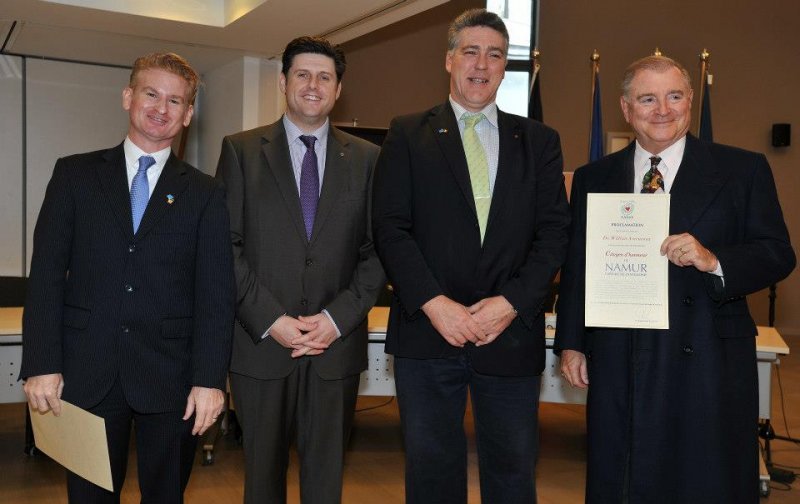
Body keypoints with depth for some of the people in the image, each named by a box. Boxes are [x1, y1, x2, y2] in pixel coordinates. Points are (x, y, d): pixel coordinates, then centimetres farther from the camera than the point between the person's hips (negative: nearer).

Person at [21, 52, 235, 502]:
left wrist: (210, 378, -10)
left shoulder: (206, 193, 3)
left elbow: (217, 292, -2)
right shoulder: (75, 174, 6)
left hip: (170, 380, 0)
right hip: (86, 375, 1)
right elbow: (47, 273, 1)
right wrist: (42, 364, -6)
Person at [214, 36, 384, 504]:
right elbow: (226, 245, -2)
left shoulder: (367, 158, 6)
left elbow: (377, 250, 3)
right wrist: (269, 319, -10)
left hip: (337, 343, 1)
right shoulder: (241, 150, 3)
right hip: (261, 341, 0)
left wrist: (339, 317, -9)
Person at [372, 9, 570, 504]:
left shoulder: (539, 141, 10)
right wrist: (434, 303, -14)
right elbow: (390, 227, -3)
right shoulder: (408, 135, 5)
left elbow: (555, 231, 2)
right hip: (427, 332, -1)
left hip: (511, 333, 1)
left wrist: (511, 303, -11)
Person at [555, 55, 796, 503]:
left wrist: (715, 261, -20)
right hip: (617, 365, 2)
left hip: (708, 364, -2)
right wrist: (571, 342, 6)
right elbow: (576, 267, 10)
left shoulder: (744, 170, 1)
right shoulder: (593, 179, 8)